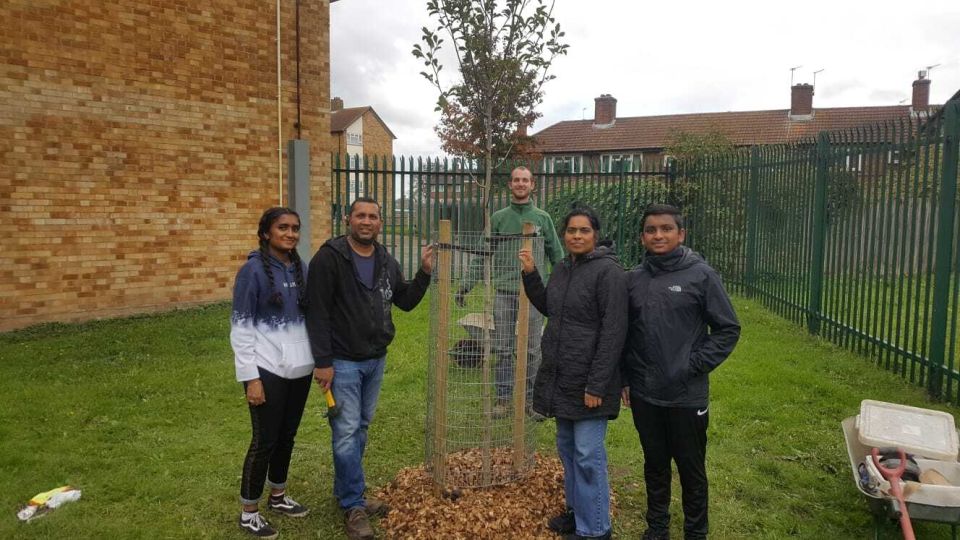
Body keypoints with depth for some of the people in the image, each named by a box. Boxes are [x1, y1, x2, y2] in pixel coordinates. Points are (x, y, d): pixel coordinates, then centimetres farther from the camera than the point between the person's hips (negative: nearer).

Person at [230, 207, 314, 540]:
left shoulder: (301, 269, 6)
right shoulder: (253, 270, -11)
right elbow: (240, 328, -11)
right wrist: (250, 377, -15)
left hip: (299, 368, 6)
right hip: (267, 370, -5)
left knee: (287, 435, 16)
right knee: (264, 440, 3)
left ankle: (278, 497, 36)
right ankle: (248, 512, 21)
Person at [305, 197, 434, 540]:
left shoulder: (386, 261, 6)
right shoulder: (329, 258, -14)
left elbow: (406, 302, 12)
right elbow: (317, 313, -16)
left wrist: (425, 273, -2)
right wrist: (323, 361, -18)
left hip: (376, 359, 7)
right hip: (342, 362, -6)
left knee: (361, 428, 16)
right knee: (346, 433, -1)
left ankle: (346, 493, 31)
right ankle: (354, 505, 12)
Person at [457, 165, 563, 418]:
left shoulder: (543, 218, 5)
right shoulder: (498, 218, 5)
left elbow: (557, 255, 9)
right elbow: (482, 256, 6)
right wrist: (465, 286, 0)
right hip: (503, 292, 0)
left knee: (532, 350, 6)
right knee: (503, 349, 6)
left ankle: (531, 397, 19)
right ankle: (503, 398, 17)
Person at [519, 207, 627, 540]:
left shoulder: (609, 272, -14)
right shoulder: (562, 269, 10)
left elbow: (613, 332, -18)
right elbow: (547, 307, 24)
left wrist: (597, 385, -20)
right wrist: (530, 274, 9)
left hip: (587, 381, -8)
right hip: (559, 377, 8)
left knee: (588, 455, 0)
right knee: (567, 447, 18)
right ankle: (576, 510, 35)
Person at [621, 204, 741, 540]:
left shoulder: (701, 275, -8)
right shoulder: (634, 279, 3)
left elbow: (728, 329, -5)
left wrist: (695, 366, -11)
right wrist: (625, 380, 8)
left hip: (687, 395, -3)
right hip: (644, 395, 3)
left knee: (692, 468, 11)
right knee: (655, 465, 18)